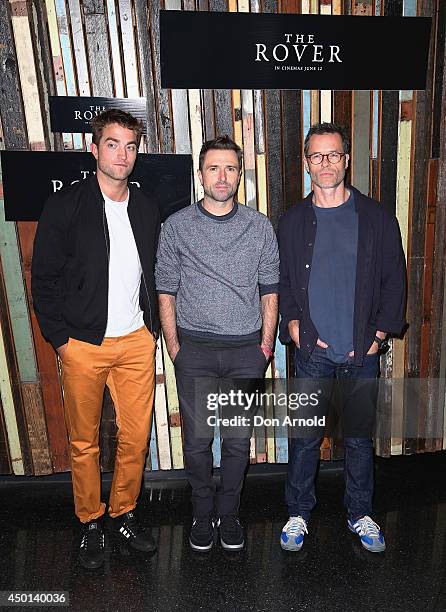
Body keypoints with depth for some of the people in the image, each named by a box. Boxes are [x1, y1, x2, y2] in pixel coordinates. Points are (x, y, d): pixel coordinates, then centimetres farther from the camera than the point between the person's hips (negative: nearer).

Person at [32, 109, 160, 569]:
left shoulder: (146, 209, 9)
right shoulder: (65, 206, -4)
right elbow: (44, 277, -3)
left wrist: (151, 326, 8)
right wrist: (59, 337, -7)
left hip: (137, 342, 4)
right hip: (83, 345, -3)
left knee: (136, 437, 9)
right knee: (84, 442, 11)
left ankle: (124, 513, 33)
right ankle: (91, 522, 33)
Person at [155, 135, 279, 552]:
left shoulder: (259, 227, 2)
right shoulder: (177, 226, -1)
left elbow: (269, 290, 6)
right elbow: (165, 291, 2)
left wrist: (266, 344, 2)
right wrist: (173, 345, 0)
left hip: (246, 350, 1)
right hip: (195, 350, 0)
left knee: (238, 439, 12)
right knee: (197, 439, 10)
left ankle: (228, 512, 34)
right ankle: (202, 513, 33)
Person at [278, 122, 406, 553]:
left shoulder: (377, 218, 3)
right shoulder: (292, 221, 5)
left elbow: (394, 278, 4)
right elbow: (280, 281, 8)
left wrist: (379, 333, -3)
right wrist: (293, 325, -5)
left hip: (361, 351, 1)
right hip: (311, 351, 0)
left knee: (359, 436, 13)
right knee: (305, 436, 8)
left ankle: (360, 514, 35)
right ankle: (298, 513, 29)